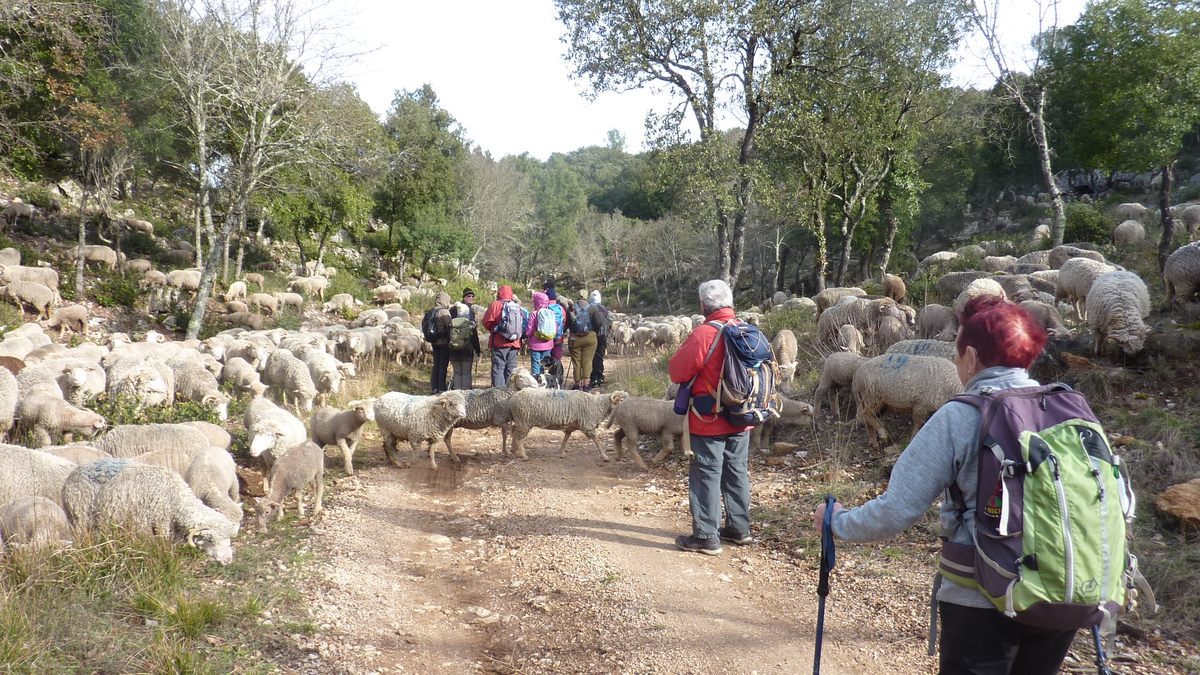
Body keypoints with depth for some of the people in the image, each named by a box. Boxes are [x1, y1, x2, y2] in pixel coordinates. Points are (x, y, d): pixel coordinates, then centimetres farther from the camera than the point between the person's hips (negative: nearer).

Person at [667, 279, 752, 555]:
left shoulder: (704, 333, -19)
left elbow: (677, 372, -15)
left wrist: (684, 352, 2)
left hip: (709, 420, -7)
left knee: (706, 476, 2)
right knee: (737, 473, 17)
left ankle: (706, 537, 6)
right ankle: (739, 528, 28)